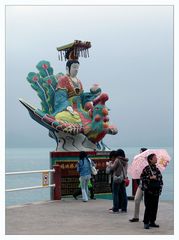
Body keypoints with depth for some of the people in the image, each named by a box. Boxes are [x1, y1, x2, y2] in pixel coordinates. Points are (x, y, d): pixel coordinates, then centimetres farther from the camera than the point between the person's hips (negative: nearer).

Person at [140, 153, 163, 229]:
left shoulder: (157, 169, 12)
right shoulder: (146, 168, -7)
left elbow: (160, 178, 19)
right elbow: (142, 177, -12)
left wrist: (160, 187, 12)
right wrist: (150, 178, -19)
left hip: (156, 191, 6)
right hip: (148, 191, -6)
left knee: (154, 207, 8)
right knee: (148, 207, -5)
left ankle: (152, 222, 18)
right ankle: (146, 223, 1)